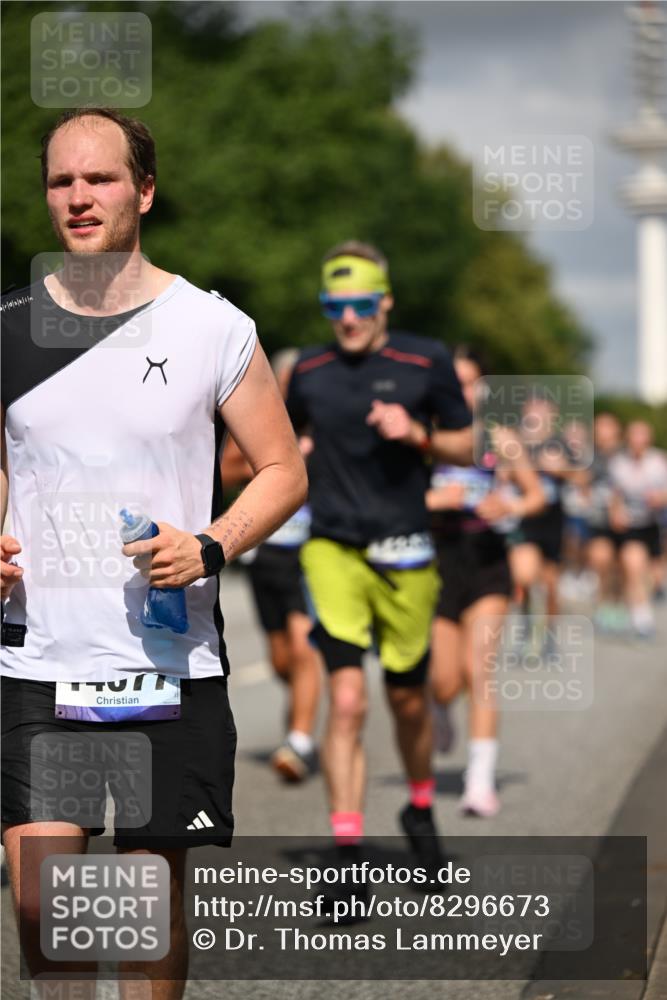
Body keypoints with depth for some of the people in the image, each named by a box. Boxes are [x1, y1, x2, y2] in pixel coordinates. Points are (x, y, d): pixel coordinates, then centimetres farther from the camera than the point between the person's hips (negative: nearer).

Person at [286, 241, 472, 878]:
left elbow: (464, 448, 5)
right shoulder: (309, 370, 5)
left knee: (407, 701, 13)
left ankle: (420, 805, 41)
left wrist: (416, 434, -13)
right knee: (347, 701, -13)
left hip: (403, 553, 0)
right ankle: (346, 850, -13)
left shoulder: (426, 363, -1)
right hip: (332, 547, 0)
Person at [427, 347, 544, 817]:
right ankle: (438, 711, 41)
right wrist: (434, 499, -19)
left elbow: (536, 495, 11)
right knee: (445, 684, 3)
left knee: (478, 672, -12)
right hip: (438, 558, 0)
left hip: (487, 561, 0)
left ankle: (481, 780, -8)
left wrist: (512, 507, -10)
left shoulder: (500, 439, 4)